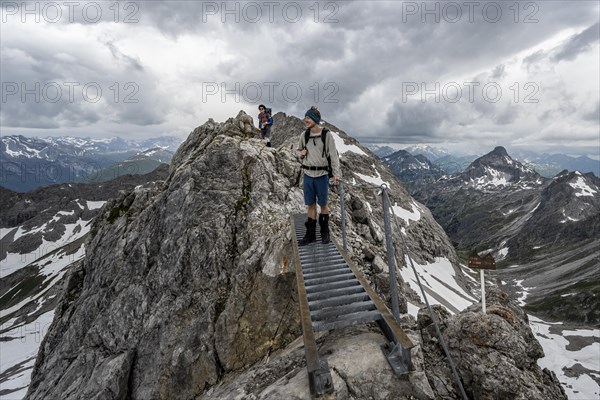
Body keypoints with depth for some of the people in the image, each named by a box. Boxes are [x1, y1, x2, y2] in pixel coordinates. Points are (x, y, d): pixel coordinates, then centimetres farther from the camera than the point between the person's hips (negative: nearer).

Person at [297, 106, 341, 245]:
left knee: (323, 204, 6)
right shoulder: (304, 135, 6)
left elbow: (333, 155, -7)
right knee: (310, 204, 8)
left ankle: (325, 232, 23)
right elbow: (299, 149, 22)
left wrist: (336, 173, -14)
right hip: (308, 174, 4)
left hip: (322, 175, -4)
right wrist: (301, 153, -2)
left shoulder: (327, 135, -7)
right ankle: (310, 234, 16)